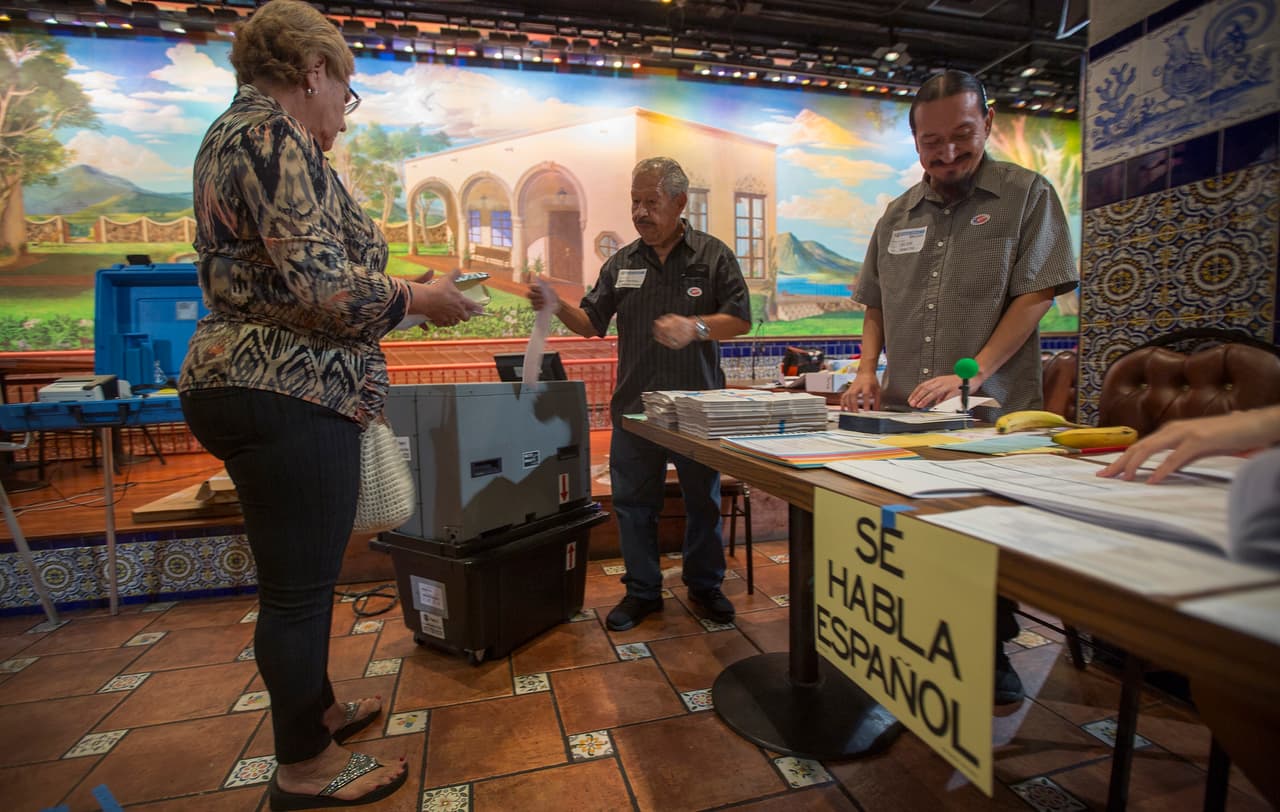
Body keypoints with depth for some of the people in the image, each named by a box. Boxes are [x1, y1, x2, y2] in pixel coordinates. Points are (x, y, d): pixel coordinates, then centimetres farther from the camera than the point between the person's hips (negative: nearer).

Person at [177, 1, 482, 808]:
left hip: (258, 388, 11)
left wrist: (397, 293, 19)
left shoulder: (238, 132, 21)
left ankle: (316, 708, 40)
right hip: (289, 398, -11)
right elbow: (321, 290, -23)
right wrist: (418, 298, -8)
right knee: (299, 585, 2)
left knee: (303, 573, 21)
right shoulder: (273, 136, -11)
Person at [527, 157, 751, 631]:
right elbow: (592, 323, 9)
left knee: (703, 501, 10)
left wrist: (695, 327, -21)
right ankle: (642, 590, 25)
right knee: (633, 502, 8)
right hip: (634, 405, 3)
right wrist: (556, 307, -9)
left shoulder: (713, 255, 2)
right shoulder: (622, 263, 10)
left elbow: (741, 320, -3)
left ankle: (705, 585, 30)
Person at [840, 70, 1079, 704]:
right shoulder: (898, 215, 15)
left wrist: (969, 374, -18)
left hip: (992, 413, -3)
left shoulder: (1027, 195, 2)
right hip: (903, 414, 4)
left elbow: (1036, 295, -7)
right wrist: (867, 369, 2)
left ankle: (991, 652, 24)